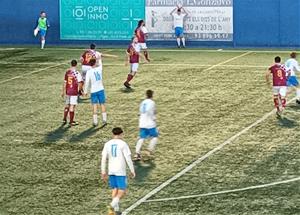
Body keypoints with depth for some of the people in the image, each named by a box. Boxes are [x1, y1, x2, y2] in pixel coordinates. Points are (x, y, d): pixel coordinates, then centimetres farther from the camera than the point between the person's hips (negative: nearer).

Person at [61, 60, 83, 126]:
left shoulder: (67, 72, 3)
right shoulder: (77, 73, -13)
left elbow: (65, 83, 9)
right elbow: (80, 83, -17)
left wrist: (63, 92, 17)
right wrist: (79, 90, -1)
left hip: (67, 91, 5)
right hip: (74, 92, -5)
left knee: (67, 105, 19)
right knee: (72, 106, 0)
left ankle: (64, 119, 24)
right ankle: (71, 121, 5)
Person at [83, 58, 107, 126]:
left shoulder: (89, 72, -11)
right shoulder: (99, 69, -3)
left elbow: (87, 82, -12)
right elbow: (100, 65, 23)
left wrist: (85, 91, -2)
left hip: (93, 91, -2)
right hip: (101, 89, 2)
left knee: (95, 106, 2)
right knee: (102, 104, 10)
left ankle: (95, 122, 2)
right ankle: (104, 120, 8)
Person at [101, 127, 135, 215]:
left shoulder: (107, 144, 5)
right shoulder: (123, 144, -8)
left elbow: (103, 159, 4)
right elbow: (128, 159, -10)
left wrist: (103, 172, 10)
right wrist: (132, 171, -1)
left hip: (111, 171, 5)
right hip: (120, 171, -5)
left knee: (115, 189, 16)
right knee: (122, 191, 0)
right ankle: (112, 205, -21)